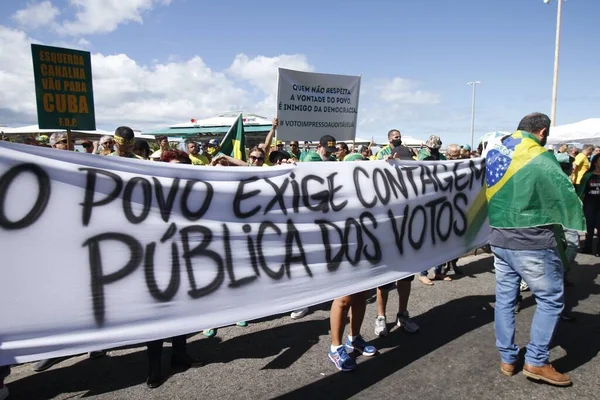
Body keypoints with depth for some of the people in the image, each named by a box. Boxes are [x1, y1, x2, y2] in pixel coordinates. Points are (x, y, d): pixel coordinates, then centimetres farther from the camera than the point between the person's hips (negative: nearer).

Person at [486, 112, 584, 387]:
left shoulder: (494, 151, 6)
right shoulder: (540, 159, -14)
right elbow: (567, 198, -9)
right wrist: (576, 224, 6)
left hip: (499, 238, 7)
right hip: (533, 242, -6)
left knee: (504, 298, 13)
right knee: (551, 299, 9)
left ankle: (507, 358, 22)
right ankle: (536, 361, 13)